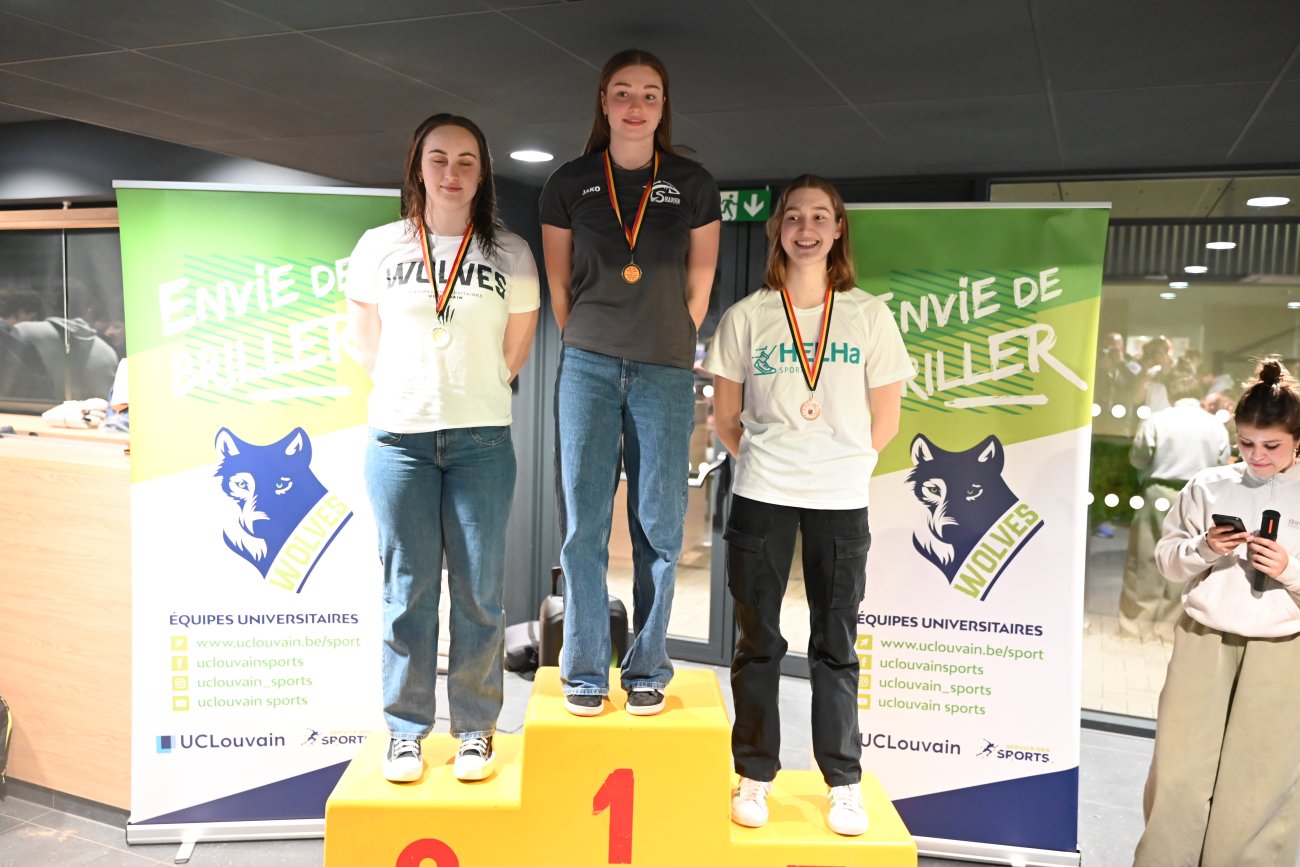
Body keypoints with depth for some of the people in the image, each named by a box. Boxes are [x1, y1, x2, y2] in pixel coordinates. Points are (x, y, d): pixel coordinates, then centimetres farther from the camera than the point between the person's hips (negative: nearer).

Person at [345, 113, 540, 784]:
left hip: (482, 439, 0)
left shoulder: (510, 255, 4)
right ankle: (406, 729, 18)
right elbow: (368, 344, 14)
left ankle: (476, 729, 17)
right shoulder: (379, 248, 5)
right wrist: (413, 395, 12)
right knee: (407, 588, 5)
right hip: (398, 437, 0)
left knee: (479, 590, 3)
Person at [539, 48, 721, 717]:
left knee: (659, 525, 2)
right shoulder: (570, 183, 6)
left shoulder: (693, 185, 6)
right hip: (587, 367, 0)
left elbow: (698, 290, 11)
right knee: (583, 522, 0)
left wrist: (668, 351, 10)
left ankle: (647, 669, 15)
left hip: (665, 372, 0)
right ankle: (584, 669, 11)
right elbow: (558, 285, 11)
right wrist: (589, 349, 11)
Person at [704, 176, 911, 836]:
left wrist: (844, 463, 5)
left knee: (835, 647, 9)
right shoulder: (746, 317, 2)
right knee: (757, 641, 8)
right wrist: (762, 461, 4)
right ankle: (755, 776, 22)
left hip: (841, 501, 0)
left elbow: (885, 420, 7)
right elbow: (725, 419, 7)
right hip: (760, 498, 0)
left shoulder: (869, 316, 3)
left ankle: (844, 783, 21)